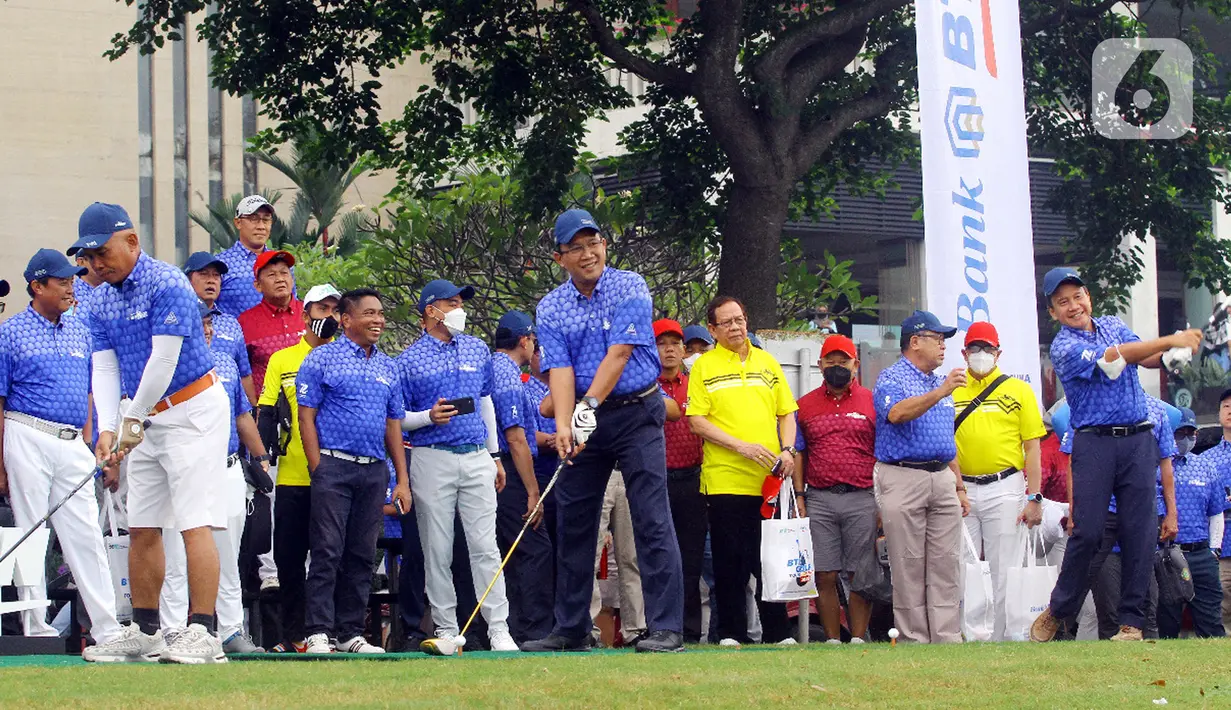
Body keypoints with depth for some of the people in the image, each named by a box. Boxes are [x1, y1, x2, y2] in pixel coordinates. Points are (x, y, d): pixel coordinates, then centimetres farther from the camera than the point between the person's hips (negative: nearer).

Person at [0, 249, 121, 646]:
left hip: (72, 444, 5)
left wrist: (88, 449, 13)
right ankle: (36, 629, 4)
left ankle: (107, 628, 2)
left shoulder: (80, 331, 14)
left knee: (86, 535, 2)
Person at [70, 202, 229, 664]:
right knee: (141, 526, 8)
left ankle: (203, 633, -17)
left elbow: (164, 360, -20)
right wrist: (107, 428, -11)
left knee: (195, 522, -14)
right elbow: (105, 367, 3)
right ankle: (144, 632, 14)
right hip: (148, 420, 8)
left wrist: (133, 420, -14)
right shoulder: (101, 301, 8)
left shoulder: (167, 285, -17)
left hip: (193, 410, -8)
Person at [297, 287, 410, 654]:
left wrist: (402, 480, 12)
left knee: (362, 555, 6)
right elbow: (306, 417, -2)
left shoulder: (387, 366, 17)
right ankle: (318, 633, -6)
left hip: (375, 471, 5)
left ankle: (351, 633, 11)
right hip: (334, 465, -5)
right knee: (327, 552, -8)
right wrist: (318, 469, -10)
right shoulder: (322, 359, 1)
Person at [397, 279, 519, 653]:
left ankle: (498, 629, -4)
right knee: (437, 549, 1)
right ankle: (446, 629, 8)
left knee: (485, 546, -3)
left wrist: (495, 456, 18)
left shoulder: (478, 350, 12)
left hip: (477, 458, 3)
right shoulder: (409, 360, 0)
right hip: (432, 459, -3)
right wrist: (429, 417, -17)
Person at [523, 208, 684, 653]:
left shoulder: (630, 288, -6)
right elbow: (560, 369, -8)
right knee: (573, 522, 7)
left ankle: (667, 628, -12)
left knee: (652, 519, -10)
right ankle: (571, 629, 16)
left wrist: (590, 404, -25)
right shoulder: (550, 308, 3)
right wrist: (564, 426, -22)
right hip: (585, 418, 4)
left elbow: (619, 354, -16)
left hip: (636, 412, -4)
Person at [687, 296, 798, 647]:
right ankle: (731, 633, 5)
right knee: (730, 560, -1)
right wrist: (741, 446, -14)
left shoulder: (767, 362, 14)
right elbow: (697, 421, -5)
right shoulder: (704, 366, 2)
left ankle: (778, 632, 10)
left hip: (769, 480, 3)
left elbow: (787, 413, 16)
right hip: (725, 481, -3)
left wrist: (787, 451, -2)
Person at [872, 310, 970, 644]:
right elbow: (897, 413, -25)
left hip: (942, 478, 7)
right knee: (909, 566, -4)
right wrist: (939, 393, -33)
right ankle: (915, 640, -2)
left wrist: (959, 487, 20)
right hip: (903, 478, -7)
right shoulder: (891, 378, -2)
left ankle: (947, 637, 2)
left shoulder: (940, 383, 21)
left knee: (945, 564, 2)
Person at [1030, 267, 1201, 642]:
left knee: (1140, 533, -2)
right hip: (1095, 442, -4)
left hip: (1138, 441, 4)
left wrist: (1172, 349, -20)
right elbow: (1112, 358, -17)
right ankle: (1058, 612, 8)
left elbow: (1147, 358, 2)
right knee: (1088, 531, -8)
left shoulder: (1113, 325, 16)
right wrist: (1168, 341, -21)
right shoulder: (1063, 347, -3)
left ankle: (1132, 621, 1)